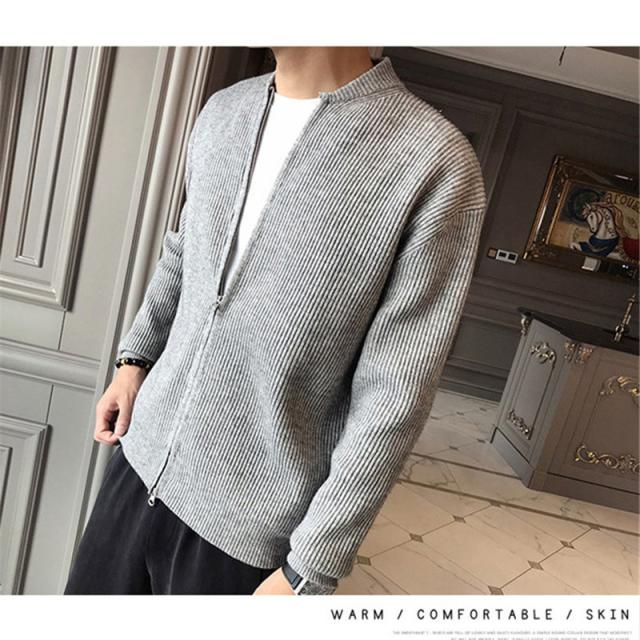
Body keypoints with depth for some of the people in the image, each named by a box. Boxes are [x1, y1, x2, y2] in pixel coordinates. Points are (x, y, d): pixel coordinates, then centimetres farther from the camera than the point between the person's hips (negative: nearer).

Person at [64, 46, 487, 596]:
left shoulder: (436, 162, -19)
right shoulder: (223, 111, 2)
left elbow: (394, 396, -18)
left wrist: (311, 570, -13)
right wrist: (136, 356, 12)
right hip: (143, 457, 6)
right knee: (89, 593, 23)